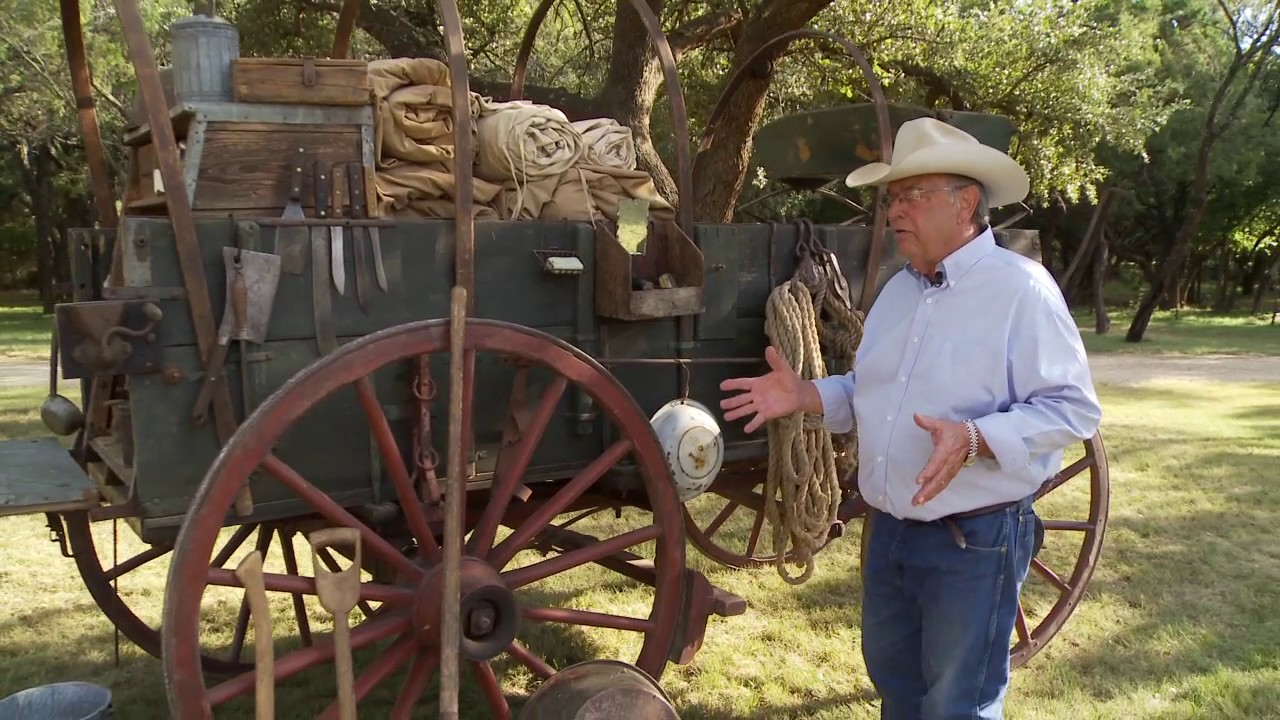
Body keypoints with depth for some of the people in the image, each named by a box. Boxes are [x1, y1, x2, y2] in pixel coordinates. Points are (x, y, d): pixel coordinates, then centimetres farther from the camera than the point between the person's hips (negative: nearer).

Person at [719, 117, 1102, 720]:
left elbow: (1071, 408, -20)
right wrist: (802, 394, 1)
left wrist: (972, 440, -34)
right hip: (889, 529, 8)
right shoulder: (898, 289, 10)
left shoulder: (1020, 287, -16)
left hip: (975, 539, -8)